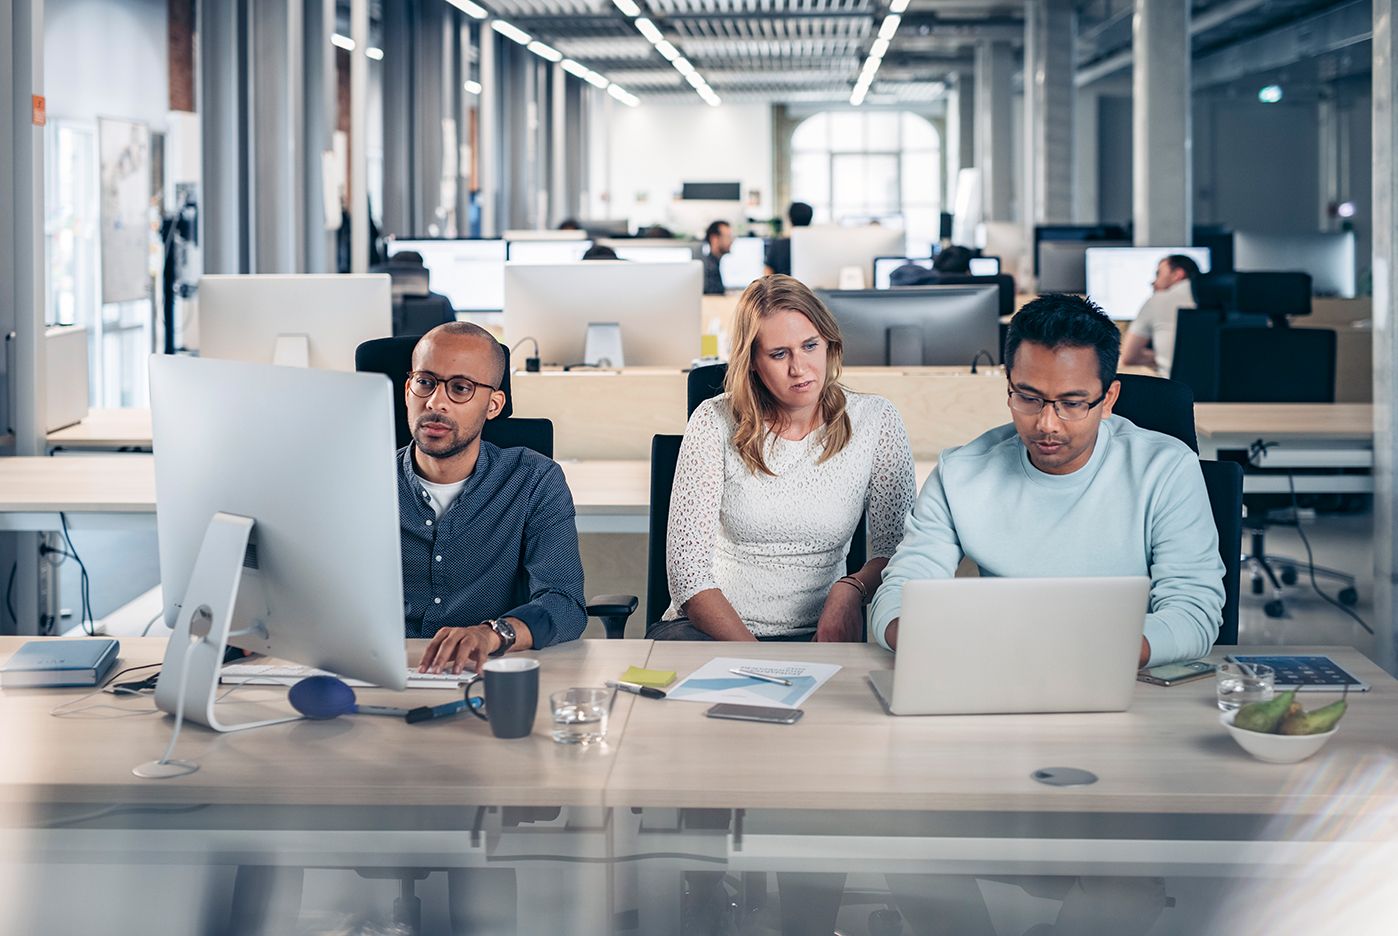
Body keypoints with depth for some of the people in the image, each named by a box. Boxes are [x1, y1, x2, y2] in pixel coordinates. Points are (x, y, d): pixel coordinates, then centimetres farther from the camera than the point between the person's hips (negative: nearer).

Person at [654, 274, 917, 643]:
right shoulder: (715, 423, -4)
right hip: (711, 627, -1)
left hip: (816, 633, 2)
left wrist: (852, 589, -22)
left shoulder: (874, 422, 1)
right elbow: (687, 562, -9)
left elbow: (895, 549, 1)